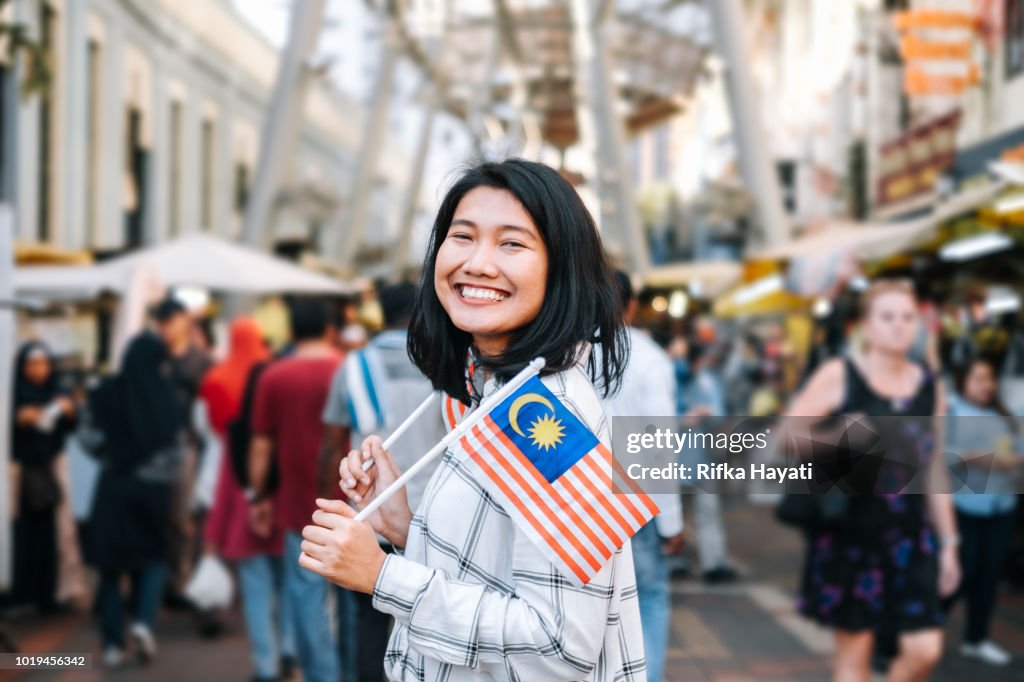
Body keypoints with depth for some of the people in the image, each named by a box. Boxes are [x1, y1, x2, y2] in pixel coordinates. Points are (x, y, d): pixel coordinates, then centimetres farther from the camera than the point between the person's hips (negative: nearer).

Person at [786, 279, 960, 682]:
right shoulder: (838, 376, -3)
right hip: (849, 532, -3)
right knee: (854, 649, 4)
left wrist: (949, 542, 13)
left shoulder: (929, 387, 8)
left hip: (909, 535, 3)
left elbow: (935, 471, 13)